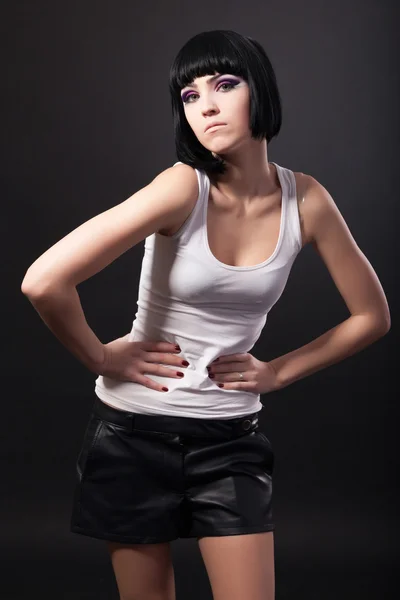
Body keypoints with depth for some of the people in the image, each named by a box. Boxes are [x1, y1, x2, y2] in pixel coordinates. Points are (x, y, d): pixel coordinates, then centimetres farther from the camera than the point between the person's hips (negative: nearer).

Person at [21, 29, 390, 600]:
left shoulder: (305, 200, -8)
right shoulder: (185, 187, -20)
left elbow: (372, 316, 6)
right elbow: (44, 282, -27)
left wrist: (280, 371, 1)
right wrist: (100, 357, -13)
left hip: (230, 440, 2)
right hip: (134, 430, -2)